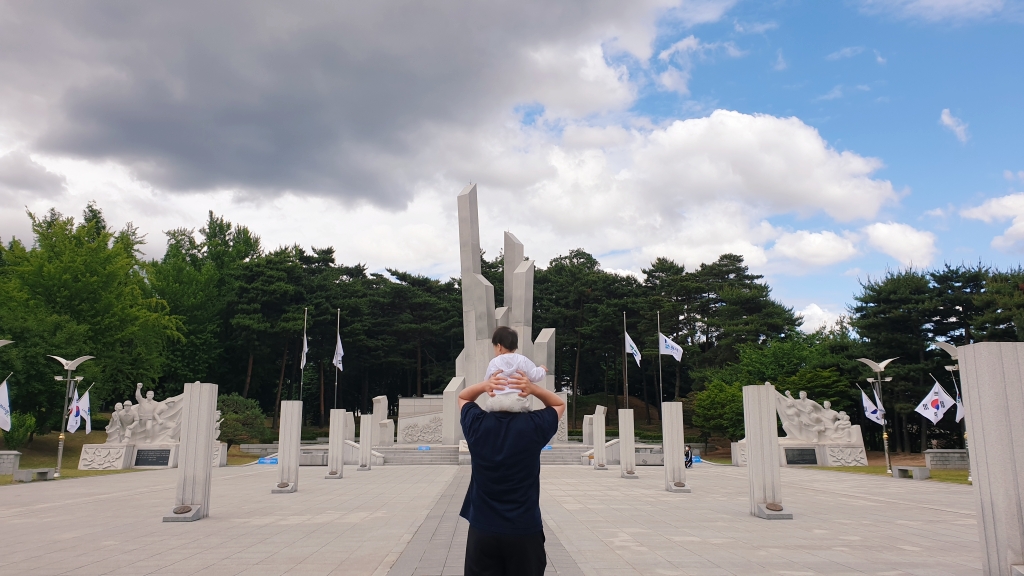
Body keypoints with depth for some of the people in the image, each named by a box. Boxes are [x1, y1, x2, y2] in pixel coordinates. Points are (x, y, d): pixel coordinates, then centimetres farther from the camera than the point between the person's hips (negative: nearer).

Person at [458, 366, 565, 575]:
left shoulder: (477, 424, -8)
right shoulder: (534, 425, -11)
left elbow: (462, 397, 15)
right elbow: (559, 404, 10)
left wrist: (483, 385, -7)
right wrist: (535, 389, -9)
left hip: (483, 530, 1)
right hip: (525, 531, -1)